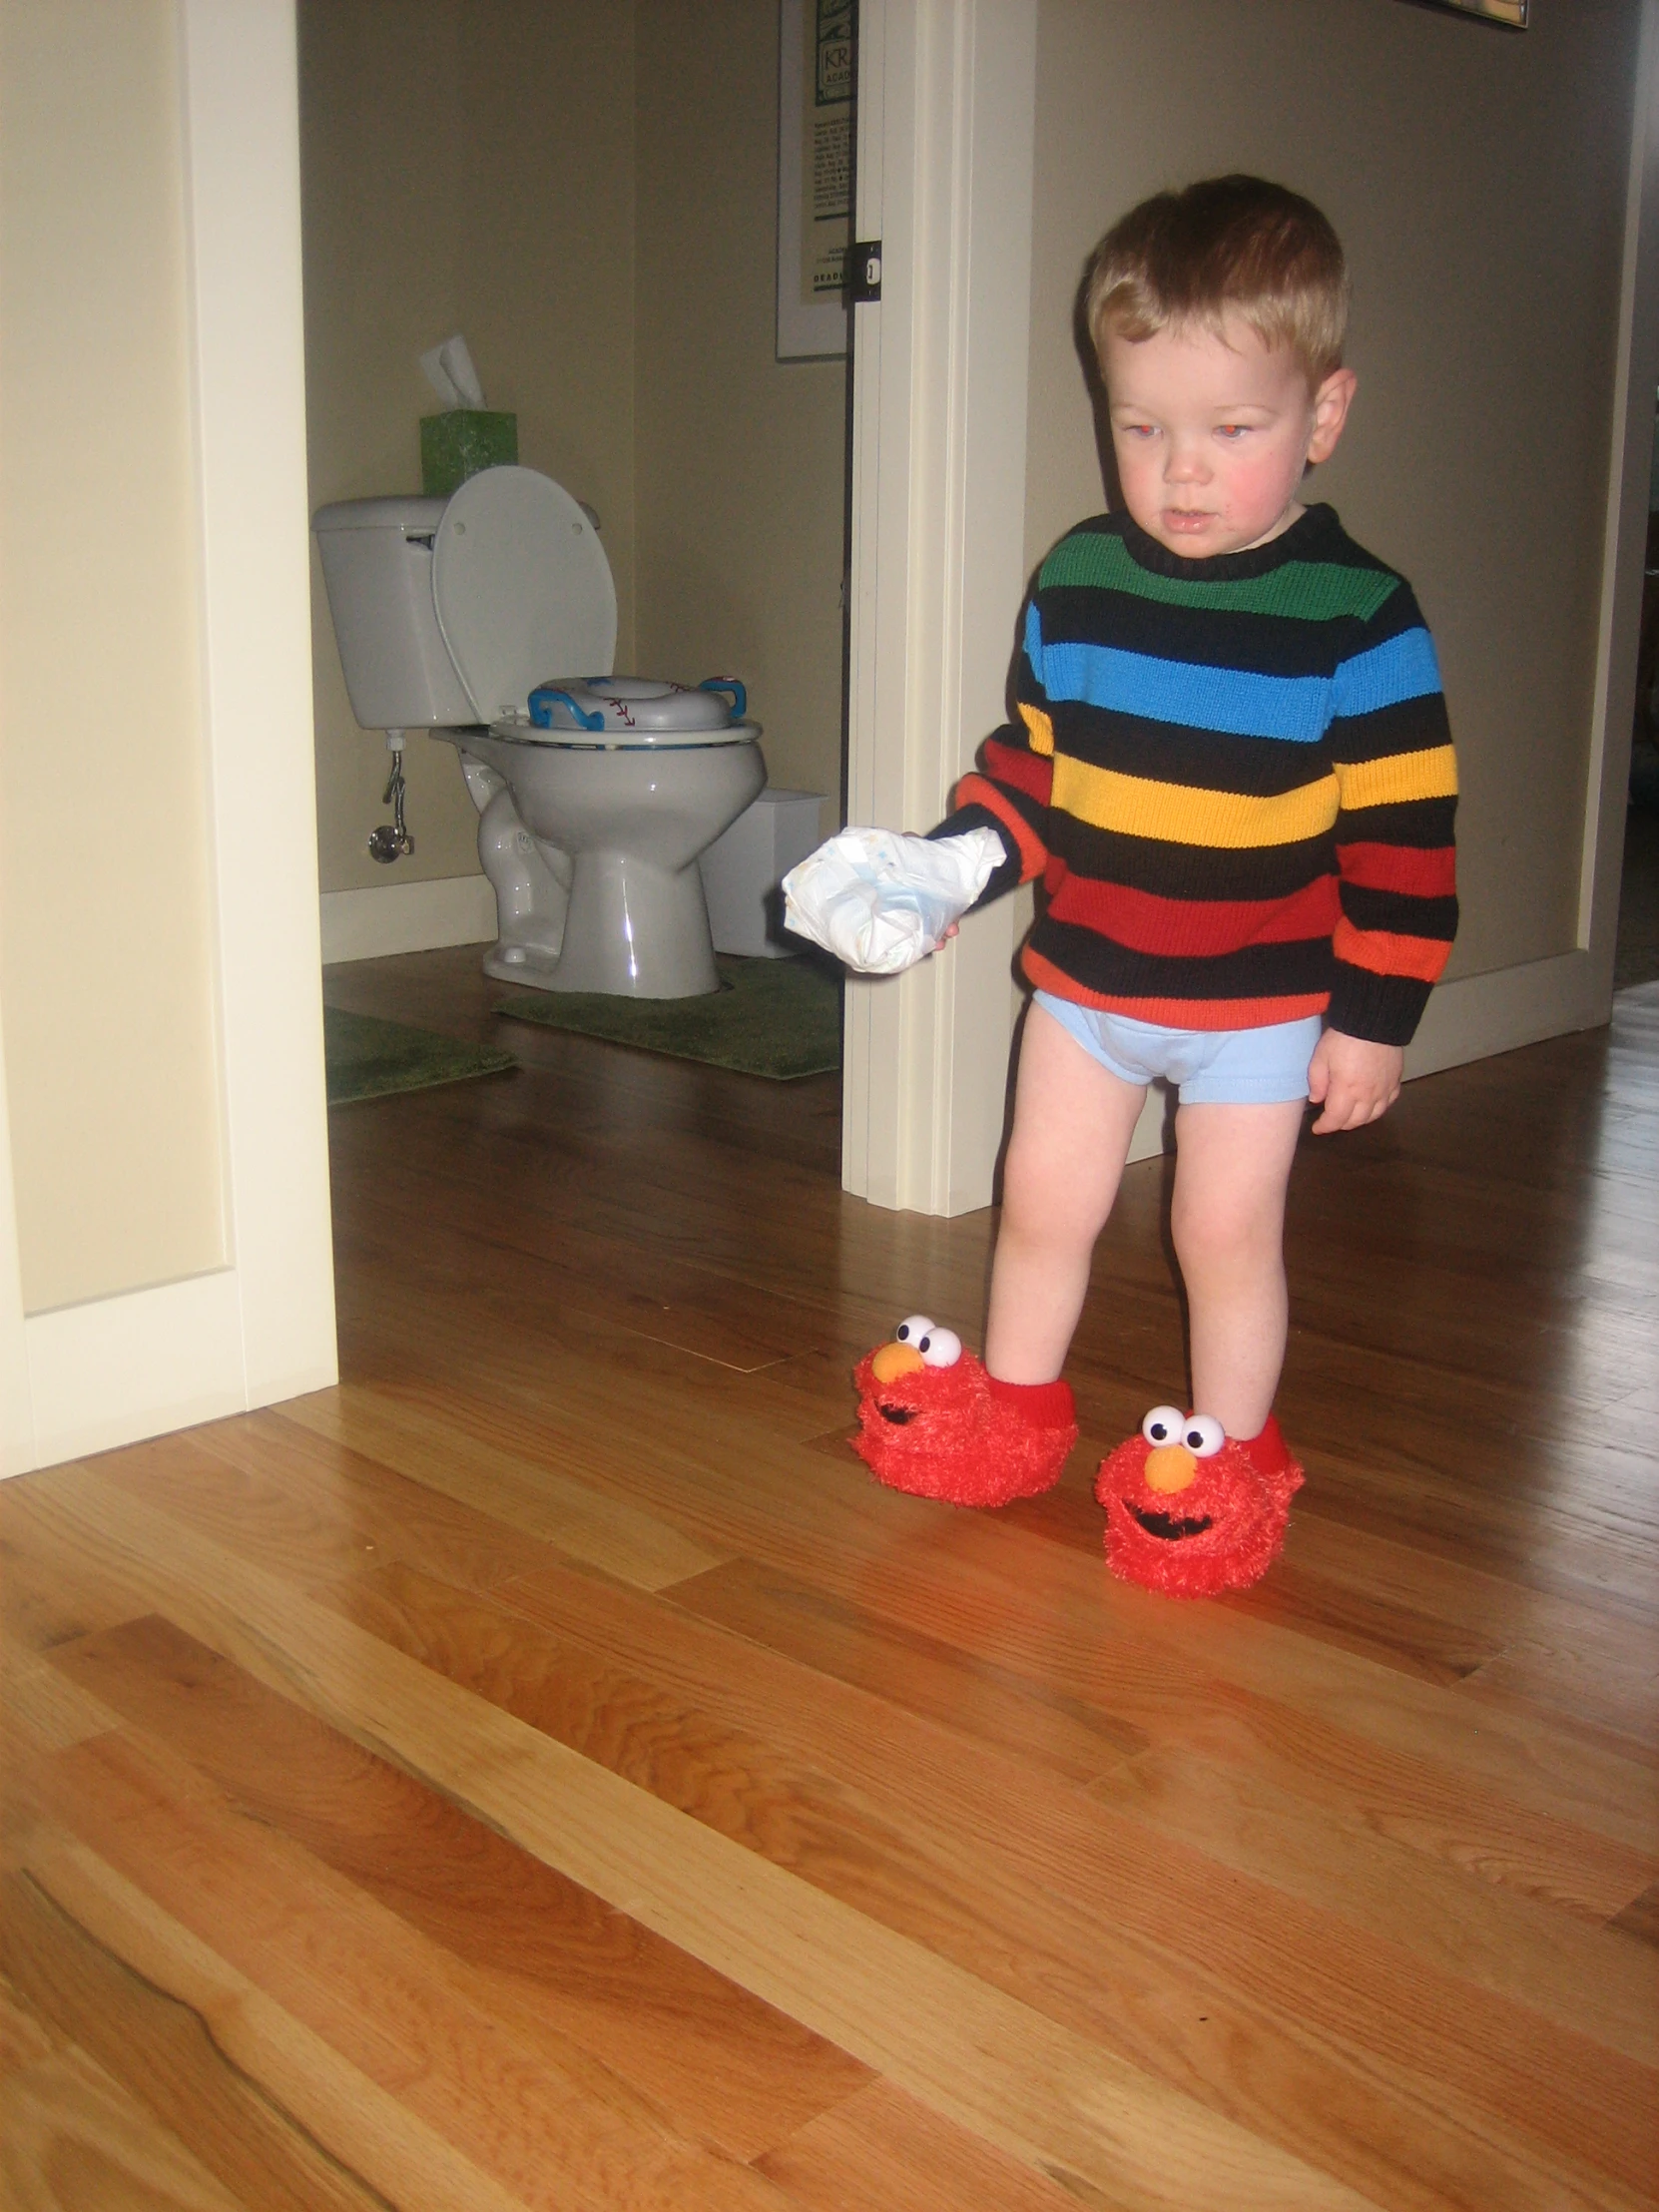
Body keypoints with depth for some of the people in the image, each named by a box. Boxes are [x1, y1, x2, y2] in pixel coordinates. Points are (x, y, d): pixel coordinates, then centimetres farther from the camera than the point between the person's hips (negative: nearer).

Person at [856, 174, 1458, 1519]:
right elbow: (1032, 762, 8)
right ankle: (1018, 1409, 35)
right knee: (1044, 1198, 13)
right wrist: (955, 863, -8)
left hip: (1263, 1001, -4)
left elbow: (1403, 837, -12)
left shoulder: (1357, 616, -14)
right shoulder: (1077, 581, -2)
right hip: (1085, 976, 4)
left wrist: (1376, 1015, -12)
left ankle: (1233, 1452, 27)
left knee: (1228, 1228, 5)